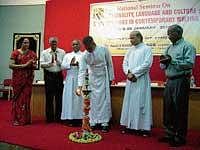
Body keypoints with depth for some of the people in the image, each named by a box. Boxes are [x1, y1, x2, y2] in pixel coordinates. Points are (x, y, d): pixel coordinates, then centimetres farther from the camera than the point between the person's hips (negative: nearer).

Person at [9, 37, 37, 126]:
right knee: (18, 97, -1)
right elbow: (10, 65, -9)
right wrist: (24, 65, -16)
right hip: (18, 78, -3)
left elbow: (35, 65, 15)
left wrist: (33, 65, -9)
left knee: (26, 97, 3)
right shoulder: (15, 53, -1)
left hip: (28, 78, 3)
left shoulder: (32, 54, 9)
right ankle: (17, 119, 8)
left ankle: (26, 119, 12)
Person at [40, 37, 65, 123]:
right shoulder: (44, 52, 7)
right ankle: (49, 118, 13)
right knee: (49, 97, 2)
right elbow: (42, 64, -4)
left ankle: (58, 117, 15)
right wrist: (50, 62, -20)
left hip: (59, 75, 1)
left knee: (59, 97, 4)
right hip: (49, 75, -1)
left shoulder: (62, 52, 7)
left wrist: (57, 60, -15)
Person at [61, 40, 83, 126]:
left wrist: (78, 64, -18)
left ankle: (78, 118, 3)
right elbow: (62, 66, 5)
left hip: (80, 79, -2)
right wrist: (70, 64, -11)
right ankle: (70, 119, 6)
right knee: (69, 98, 0)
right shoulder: (67, 55, 16)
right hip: (70, 79, 3)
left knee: (79, 99, -3)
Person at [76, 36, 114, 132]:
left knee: (104, 100, 0)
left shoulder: (104, 50, -17)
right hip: (92, 79, 1)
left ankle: (104, 123, 8)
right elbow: (82, 71, -16)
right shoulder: (85, 55, -14)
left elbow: (109, 64, -5)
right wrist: (80, 86, -23)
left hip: (104, 78, -1)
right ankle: (93, 123, 14)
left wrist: (111, 78, 0)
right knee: (93, 101, 3)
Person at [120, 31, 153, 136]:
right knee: (129, 102, 8)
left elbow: (147, 64, -13)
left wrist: (133, 73, -14)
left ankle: (143, 127, 5)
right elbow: (125, 63, 11)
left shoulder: (146, 49, -3)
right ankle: (129, 125, 17)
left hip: (141, 80, -6)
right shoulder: (130, 50, 16)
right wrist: (128, 73, -7)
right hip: (130, 80, 6)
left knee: (141, 103, -3)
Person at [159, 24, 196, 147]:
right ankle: (170, 134, 26)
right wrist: (164, 62, -6)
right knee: (168, 109, 12)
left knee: (180, 110, 1)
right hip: (170, 81, 7)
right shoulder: (169, 48, 17)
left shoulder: (187, 46, -5)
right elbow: (163, 66, 16)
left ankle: (180, 138, 14)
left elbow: (189, 64, -19)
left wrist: (172, 60, -18)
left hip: (181, 81, -7)